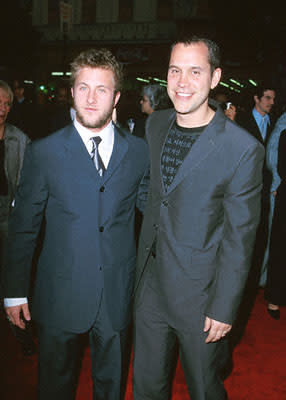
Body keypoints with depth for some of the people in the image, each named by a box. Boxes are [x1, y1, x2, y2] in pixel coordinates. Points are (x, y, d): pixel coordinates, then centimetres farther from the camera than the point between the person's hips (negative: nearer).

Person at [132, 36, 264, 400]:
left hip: (198, 294, -4)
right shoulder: (155, 125, 1)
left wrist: (223, 308, -11)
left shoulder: (243, 149, -17)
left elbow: (239, 238, -13)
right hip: (150, 283, 5)